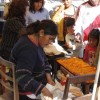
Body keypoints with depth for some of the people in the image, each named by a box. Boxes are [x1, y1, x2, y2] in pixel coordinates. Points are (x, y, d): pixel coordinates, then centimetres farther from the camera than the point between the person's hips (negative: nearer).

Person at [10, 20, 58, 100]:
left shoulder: (36, 43, 0)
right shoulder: (28, 49, -30)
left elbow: (44, 61, 11)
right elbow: (22, 77, -37)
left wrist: (48, 77, -2)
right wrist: (43, 89, -37)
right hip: (25, 92, -9)